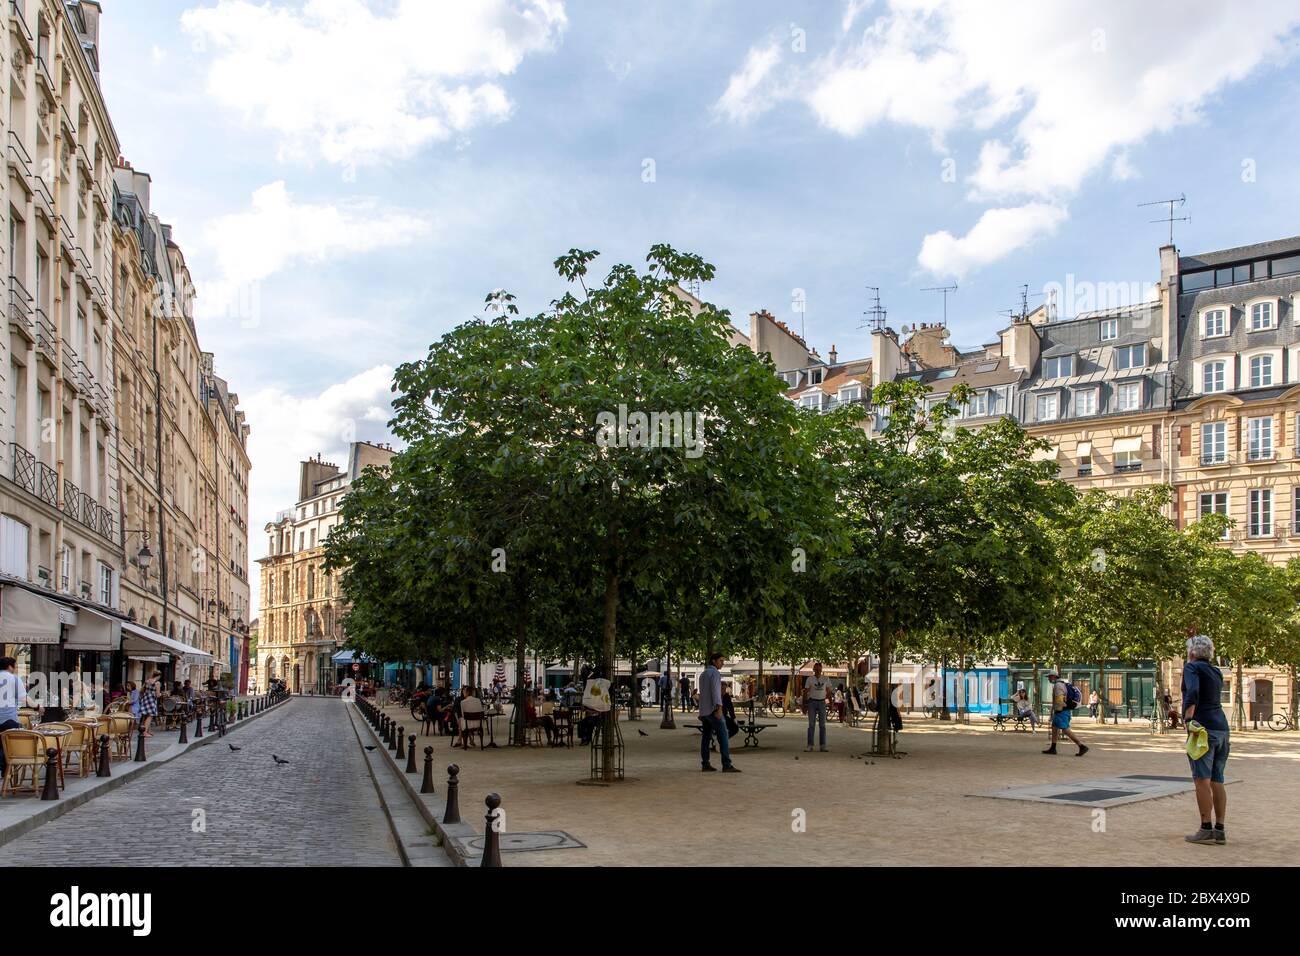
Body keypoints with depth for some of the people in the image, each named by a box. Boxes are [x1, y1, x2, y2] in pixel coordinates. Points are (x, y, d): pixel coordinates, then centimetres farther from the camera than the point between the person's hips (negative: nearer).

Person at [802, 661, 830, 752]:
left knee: (822, 725, 3)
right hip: (812, 702, -2)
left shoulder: (825, 680, 7)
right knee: (811, 725, -2)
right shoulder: (809, 679, 0)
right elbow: (805, 692, 0)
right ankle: (810, 746, -1)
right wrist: (804, 705, -4)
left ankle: (823, 746, 6)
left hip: (822, 702, 2)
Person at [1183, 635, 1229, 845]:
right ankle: (1220, 831, 9)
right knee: (1217, 781, 9)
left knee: (1202, 780, -6)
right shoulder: (1216, 672, 16)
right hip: (1222, 728, 8)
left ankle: (1206, 830, -8)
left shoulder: (1192, 667, -5)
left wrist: (1188, 720, -20)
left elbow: (1192, 693, -21)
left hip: (1203, 727, -8)